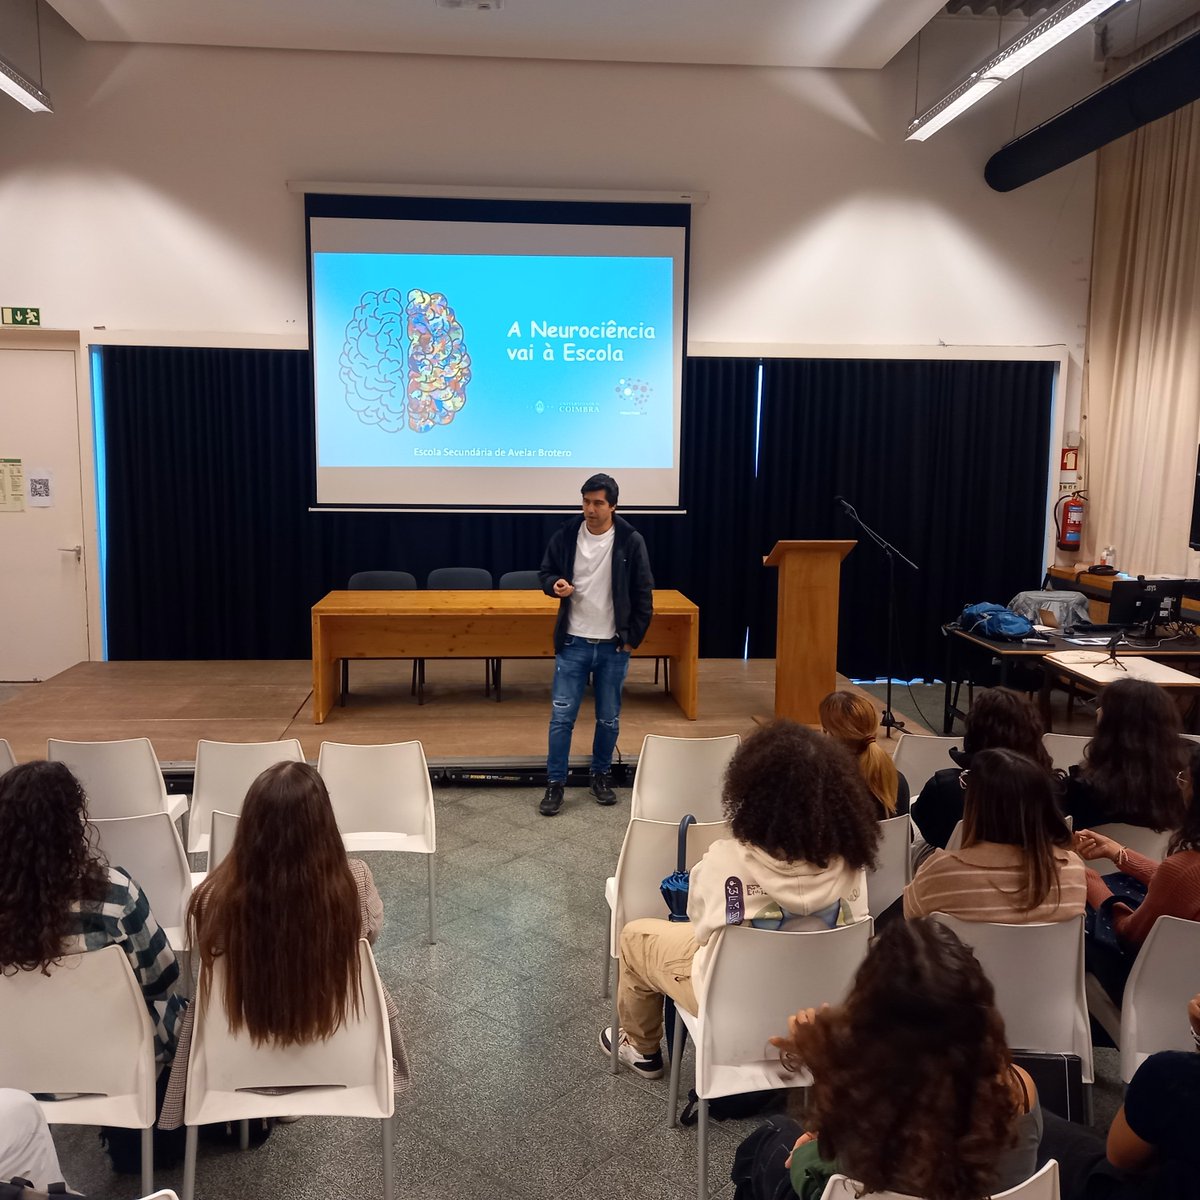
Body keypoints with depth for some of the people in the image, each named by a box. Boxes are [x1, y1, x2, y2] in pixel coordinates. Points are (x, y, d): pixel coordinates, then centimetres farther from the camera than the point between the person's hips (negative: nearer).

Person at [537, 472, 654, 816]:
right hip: (573, 643, 1)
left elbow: (643, 594, -1)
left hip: (613, 646, 0)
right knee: (561, 716, 0)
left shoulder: (631, 541, -7)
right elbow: (546, 572, 10)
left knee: (609, 718, 11)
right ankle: (555, 782, 12)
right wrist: (555, 585, -13)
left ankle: (601, 775, 29)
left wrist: (633, 638, -3)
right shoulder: (566, 535, -3)